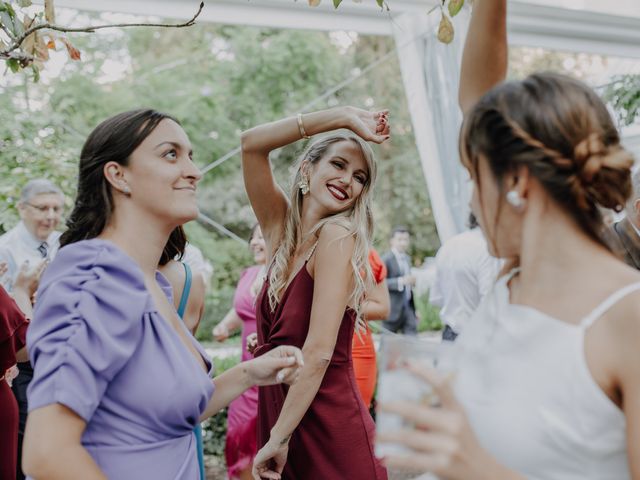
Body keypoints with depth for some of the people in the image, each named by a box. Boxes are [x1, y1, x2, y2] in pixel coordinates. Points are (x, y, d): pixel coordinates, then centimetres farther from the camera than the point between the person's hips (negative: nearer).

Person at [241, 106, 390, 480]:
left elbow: (318, 351, -21)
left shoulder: (338, 235, -14)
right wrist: (344, 117, -5)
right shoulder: (281, 231, 4)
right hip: (279, 418, 6)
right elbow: (252, 144, -1)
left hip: (333, 436, -6)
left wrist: (279, 439, -17)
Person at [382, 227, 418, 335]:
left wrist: (412, 282, 10)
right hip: (392, 308, -7)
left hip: (408, 307, 7)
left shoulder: (407, 259, 16)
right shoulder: (386, 259, -10)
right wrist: (400, 281, -28)